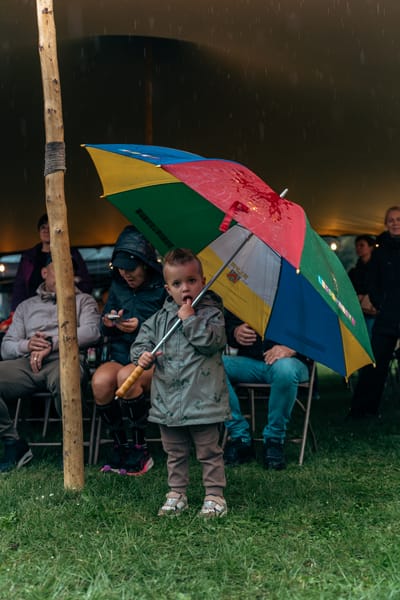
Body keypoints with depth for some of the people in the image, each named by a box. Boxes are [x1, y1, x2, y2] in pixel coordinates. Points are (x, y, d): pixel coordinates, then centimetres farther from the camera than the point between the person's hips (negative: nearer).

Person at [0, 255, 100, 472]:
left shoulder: (83, 301, 23)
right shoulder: (25, 307, 30)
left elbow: (92, 331, 1)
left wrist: (51, 344, -8)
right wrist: (27, 345, -5)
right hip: (28, 363, 4)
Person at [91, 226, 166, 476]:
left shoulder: (163, 287, -6)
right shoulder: (118, 286, 11)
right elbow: (105, 331, 18)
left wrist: (141, 326, -20)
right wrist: (108, 323, -6)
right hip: (121, 354, 5)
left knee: (127, 376, -36)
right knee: (100, 381, -29)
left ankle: (140, 450, -16)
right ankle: (120, 446, -8)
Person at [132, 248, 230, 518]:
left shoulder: (211, 313, -4)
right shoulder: (160, 318, 8)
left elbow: (213, 340, -19)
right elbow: (143, 339, 10)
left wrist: (190, 319, -18)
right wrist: (142, 355, -11)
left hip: (202, 399, -5)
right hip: (167, 399, 5)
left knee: (209, 451, 3)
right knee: (175, 453, 16)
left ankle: (215, 495, 13)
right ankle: (177, 494, 27)